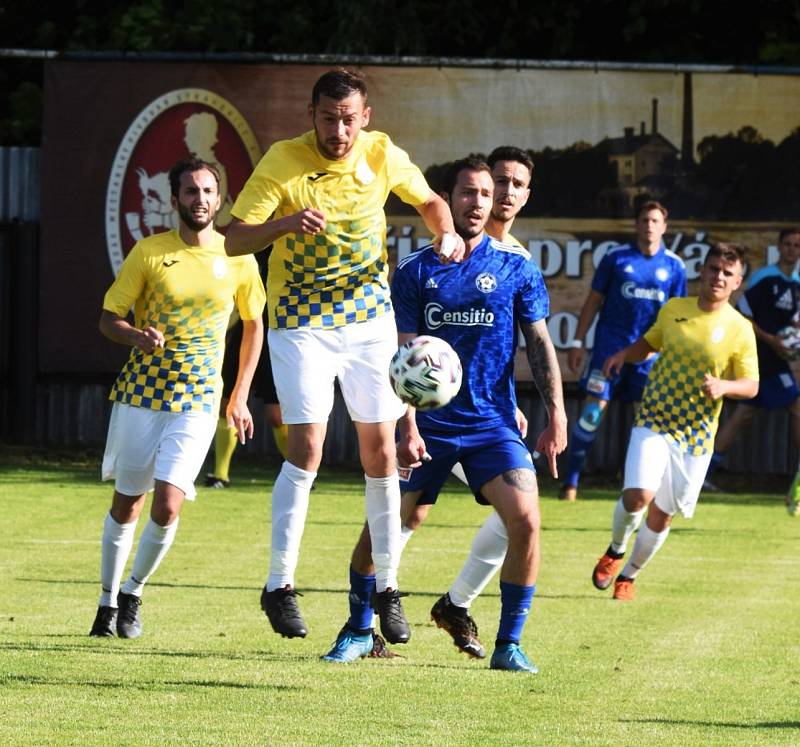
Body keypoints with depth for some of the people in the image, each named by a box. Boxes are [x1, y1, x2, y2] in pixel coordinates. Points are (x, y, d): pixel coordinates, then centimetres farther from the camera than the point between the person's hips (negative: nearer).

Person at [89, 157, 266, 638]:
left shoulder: (239, 259, 1)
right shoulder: (150, 252, -3)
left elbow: (254, 325, 16)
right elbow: (108, 319, 1)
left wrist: (240, 396, 13)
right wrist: (137, 336, -22)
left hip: (198, 403, 0)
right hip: (140, 395, 0)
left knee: (168, 507, -13)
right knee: (126, 506, 8)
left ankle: (134, 592, 11)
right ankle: (109, 602, 25)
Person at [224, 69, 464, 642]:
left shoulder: (383, 155, -4)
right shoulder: (283, 163, -14)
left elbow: (429, 201, 14)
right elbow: (234, 240, -17)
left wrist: (447, 234, -7)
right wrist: (287, 223, -35)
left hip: (370, 316, 3)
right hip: (301, 320, -3)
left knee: (380, 449, 3)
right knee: (307, 448, -14)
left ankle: (387, 588, 13)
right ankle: (279, 585, -4)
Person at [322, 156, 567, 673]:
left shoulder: (517, 268, 4)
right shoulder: (417, 271, 3)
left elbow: (539, 344, 6)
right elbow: (404, 357, 1)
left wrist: (556, 414, -4)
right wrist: (408, 428, -10)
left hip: (493, 424, -1)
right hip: (429, 426, 1)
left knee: (525, 519, -19)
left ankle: (509, 644, -7)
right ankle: (359, 632, 21)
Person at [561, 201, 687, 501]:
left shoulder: (673, 266, 5)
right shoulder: (616, 258, 0)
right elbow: (593, 301, 4)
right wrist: (578, 343, 0)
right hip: (611, 342, -2)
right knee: (593, 408, -9)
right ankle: (571, 481, -3)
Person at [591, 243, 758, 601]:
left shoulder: (740, 330, -5)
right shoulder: (673, 310, 2)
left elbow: (751, 385, -2)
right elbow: (649, 342, 19)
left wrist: (723, 386, -23)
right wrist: (624, 354, -1)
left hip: (696, 434, 0)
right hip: (653, 422, 0)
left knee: (661, 515, 6)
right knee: (638, 494, -21)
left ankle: (628, 576, 30)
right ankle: (615, 551, 10)